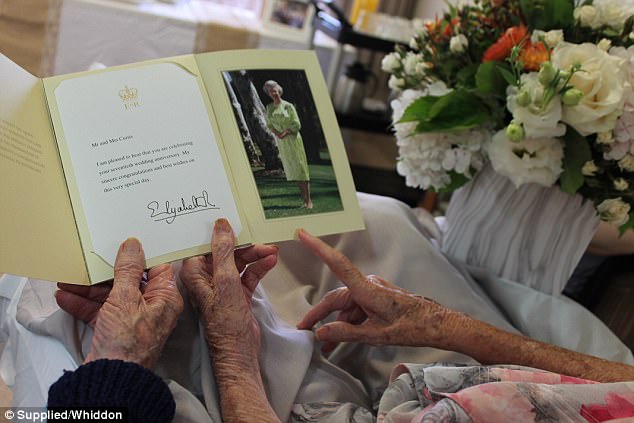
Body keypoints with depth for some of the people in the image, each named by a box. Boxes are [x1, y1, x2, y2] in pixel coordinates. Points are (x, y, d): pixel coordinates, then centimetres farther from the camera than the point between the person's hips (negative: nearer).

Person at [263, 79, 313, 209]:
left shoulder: (288, 106, -5)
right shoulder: (269, 107, 7)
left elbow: (297, 124, -8)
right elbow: (269, 125, 10)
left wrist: (285, 132, -16)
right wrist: (276, 133, -9)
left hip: (293, 139, -4)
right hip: (281, 142, 4)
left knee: (300, 168, -6)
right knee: (292, 170, 3)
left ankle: (309, 200, -6)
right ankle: (304, 200, 6)